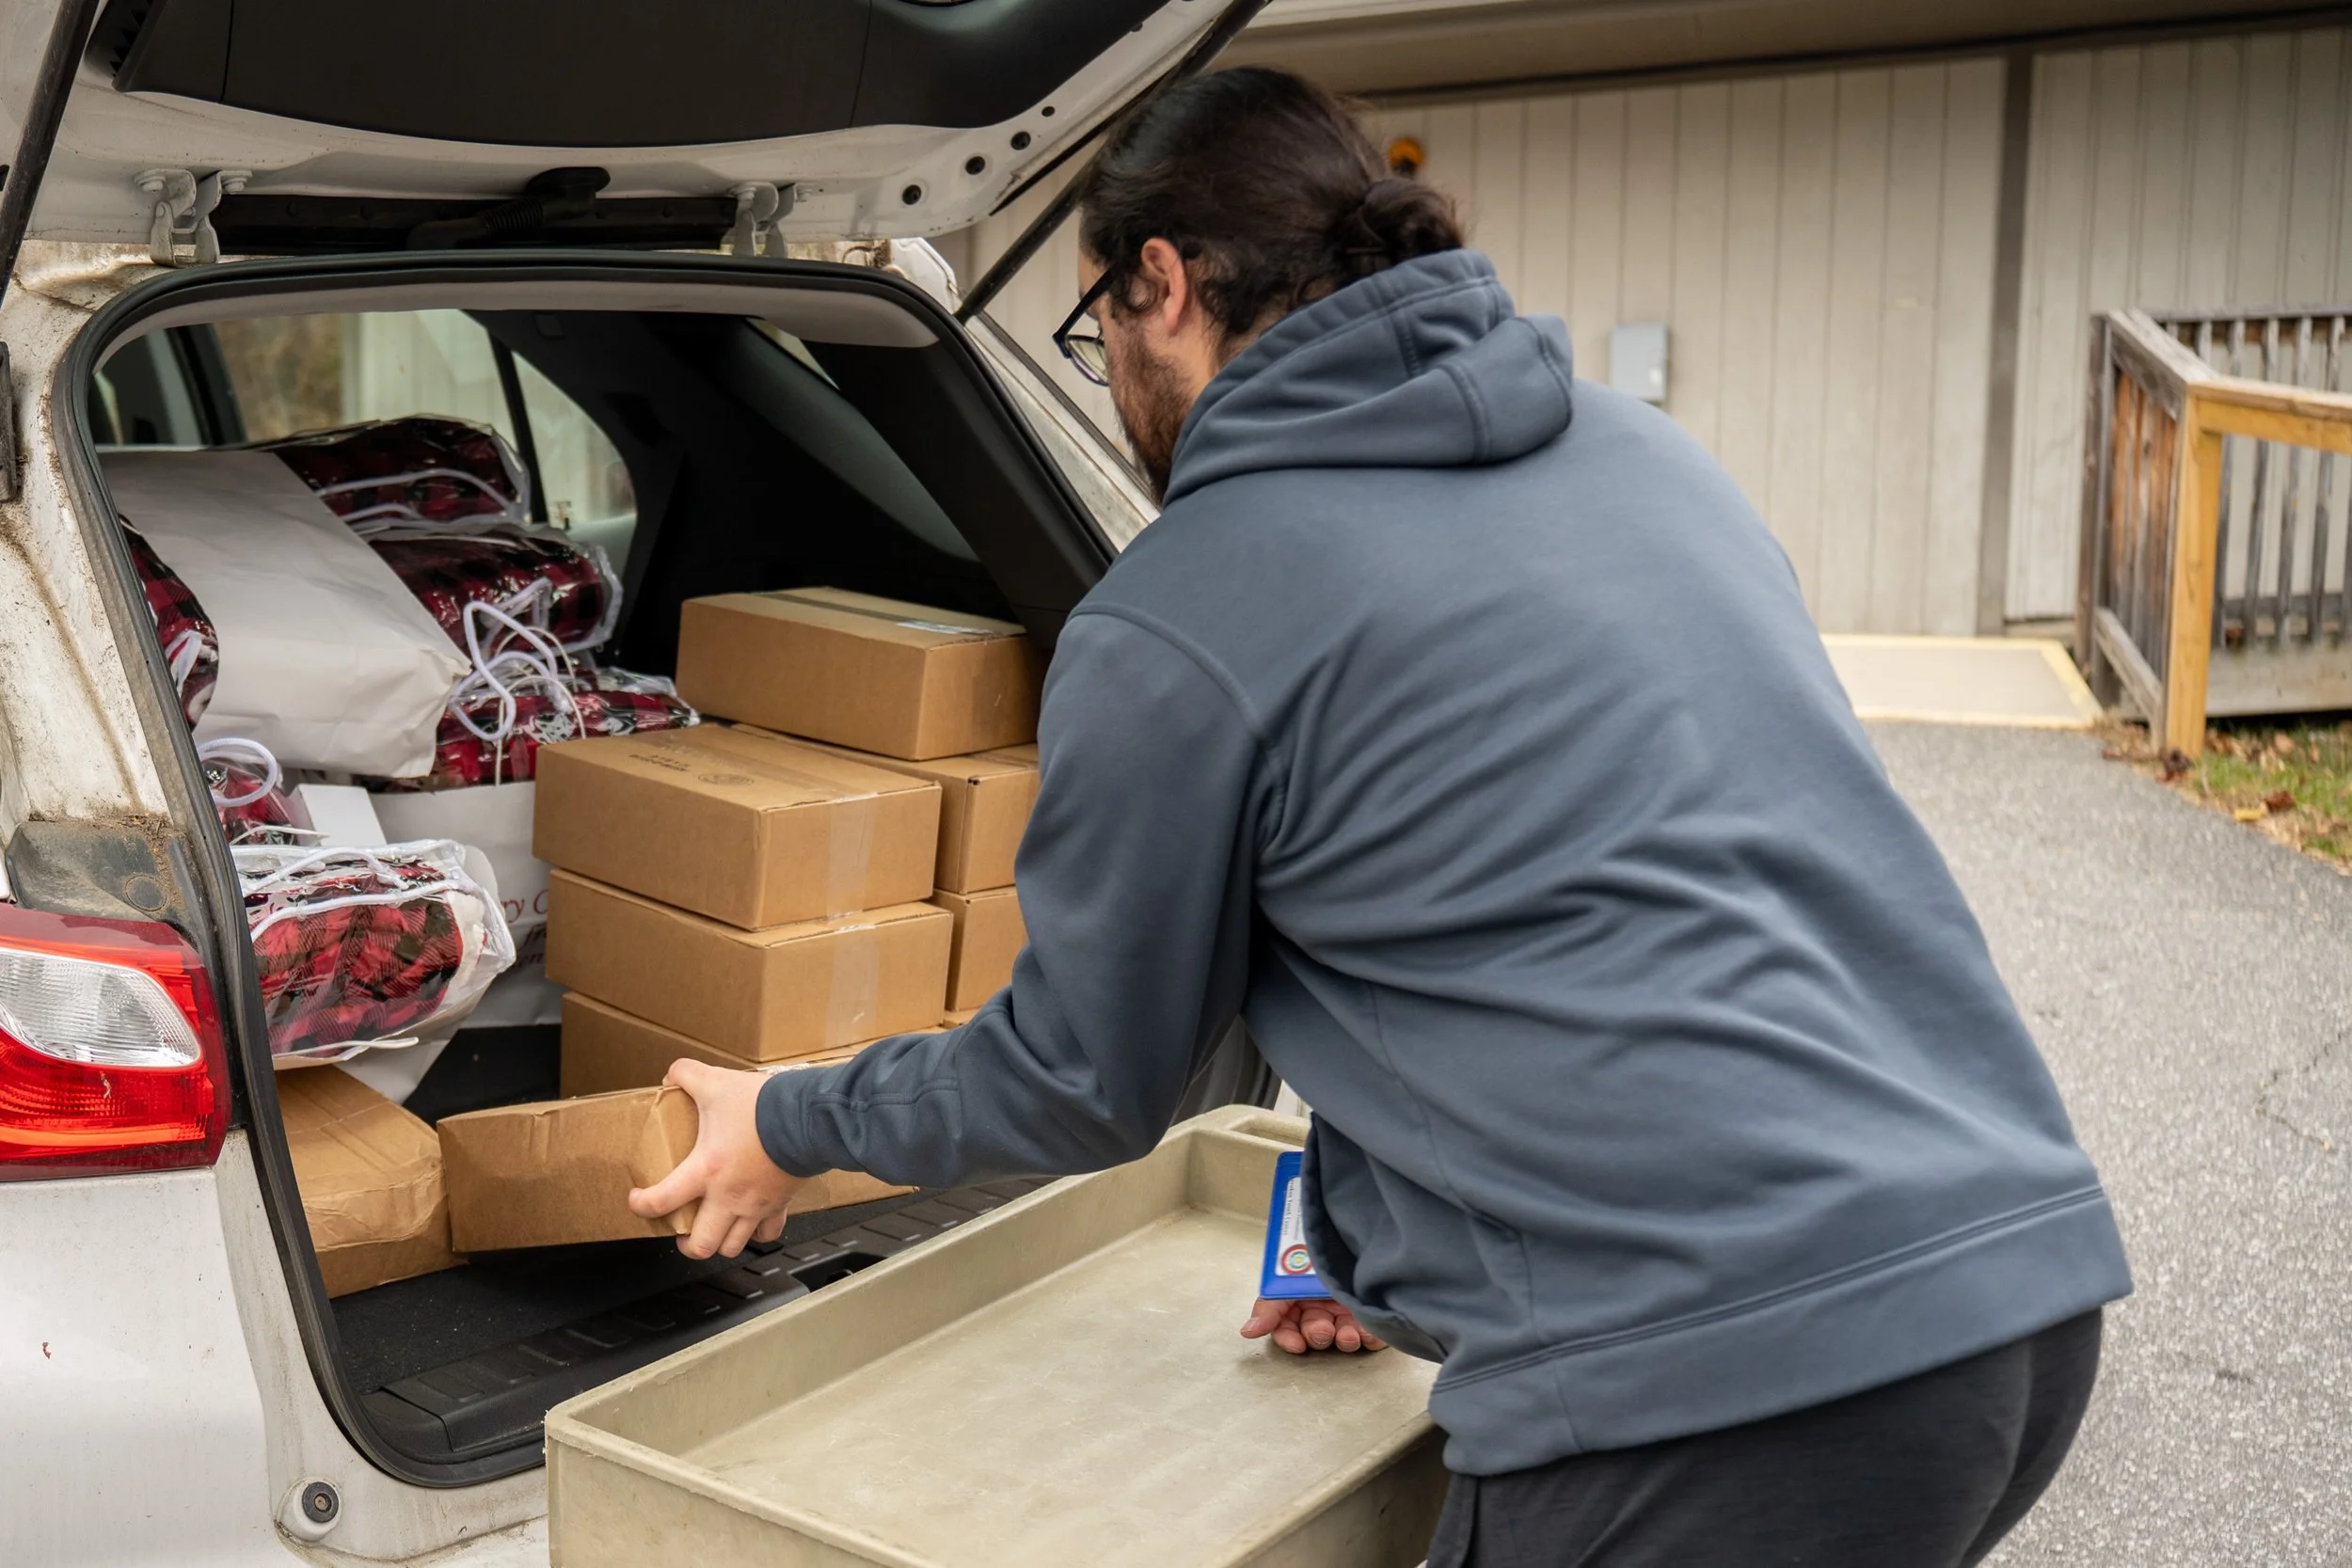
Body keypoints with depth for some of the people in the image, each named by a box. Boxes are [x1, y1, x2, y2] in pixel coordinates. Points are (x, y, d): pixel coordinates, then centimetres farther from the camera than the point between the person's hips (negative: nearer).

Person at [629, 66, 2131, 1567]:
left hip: (1731, 1392, -8)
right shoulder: (1643, 446, 15)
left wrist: (797, 1127, 24)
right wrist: (1402, 1251, 29)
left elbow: (1089, 1077, 6)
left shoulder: (1168, 631, -7)